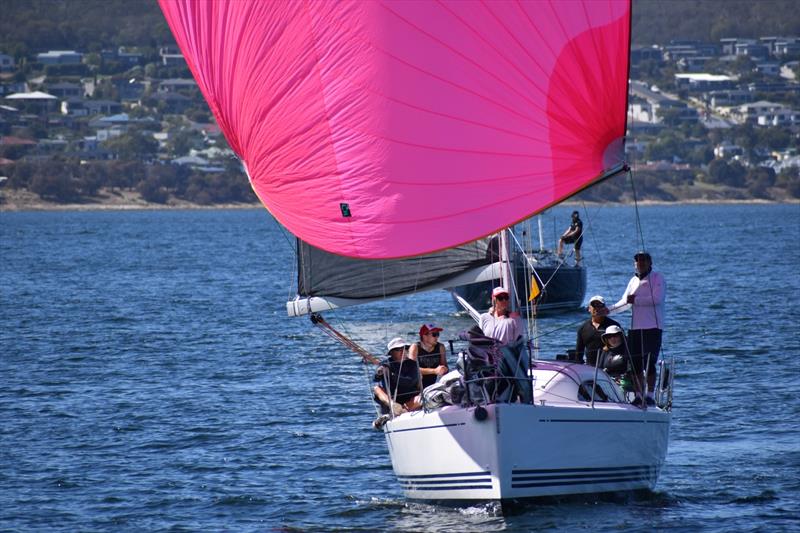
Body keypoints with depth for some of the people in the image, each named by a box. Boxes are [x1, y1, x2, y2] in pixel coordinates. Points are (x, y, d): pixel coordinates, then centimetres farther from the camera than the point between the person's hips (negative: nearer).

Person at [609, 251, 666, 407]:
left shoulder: (657, 278, -1)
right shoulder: (634, 281, 20)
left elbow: (657, 298, -15)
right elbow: (625, 302, 21)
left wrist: (636, 300, -14)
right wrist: (609, 310, 7)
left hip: (653, 327, -7)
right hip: (635, 328, 7)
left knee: (649, 363, -10)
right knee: (635, 363, 4)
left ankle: (650, 395, -8)